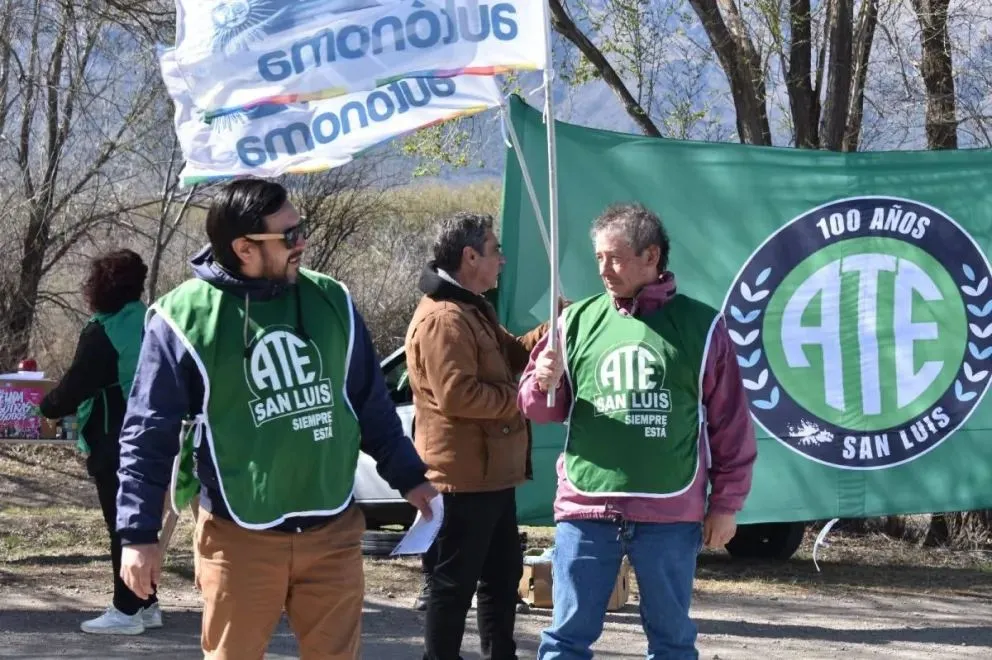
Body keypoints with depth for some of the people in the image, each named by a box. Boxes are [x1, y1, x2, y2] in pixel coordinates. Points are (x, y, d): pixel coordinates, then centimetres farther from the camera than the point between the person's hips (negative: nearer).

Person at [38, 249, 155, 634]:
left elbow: (76, 384, -15)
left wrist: (48, 407, 3)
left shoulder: (101, 333, -15)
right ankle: (146, 604, 19)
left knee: (121, 527, -4)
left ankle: (127, 611, -2)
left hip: (114, 445, -8)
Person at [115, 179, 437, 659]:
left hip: (333, 530, 4)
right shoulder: (185, 317, -9)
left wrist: (408, 476, 18)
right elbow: (147, 435, -5)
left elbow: (371, 404, 16)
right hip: (240, 537, -4)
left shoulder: (330, 301, 4)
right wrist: (139, 534, -7)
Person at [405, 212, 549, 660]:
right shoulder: (443, 318, -20)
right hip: (462, 479, -11)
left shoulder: (474, 310, 16)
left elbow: (512, 355, 19)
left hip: (491, 474, 11)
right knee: (454, 585, -3)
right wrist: (520, 397, -17)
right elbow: (456, 395, -27)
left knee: (502, 576, 19)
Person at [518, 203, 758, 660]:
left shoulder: (700, 326, 1)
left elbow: (730, 423, 4)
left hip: (670, 514, -1)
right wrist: (543, 384, -11)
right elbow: (540, 408, 12)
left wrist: (726, 503, 3)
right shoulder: (577, 321, 7)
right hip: (585, 509, 1)